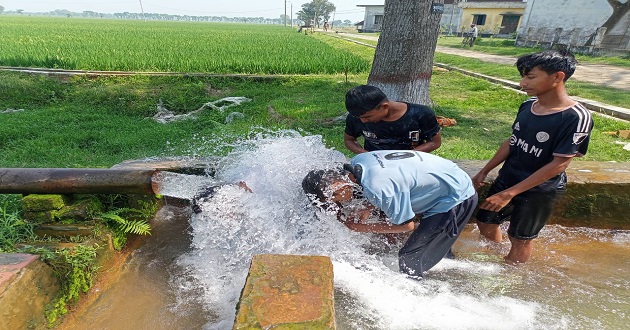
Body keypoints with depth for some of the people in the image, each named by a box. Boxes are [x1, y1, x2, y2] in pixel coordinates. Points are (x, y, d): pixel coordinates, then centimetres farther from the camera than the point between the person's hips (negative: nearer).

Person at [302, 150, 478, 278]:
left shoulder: (376, 188, -35)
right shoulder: (357, 162, -9)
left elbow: (406, 225, -18)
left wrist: (362, 227, -11)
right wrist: (366, 209, -10)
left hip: (457, 199, -8)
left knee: (410, 260, -4)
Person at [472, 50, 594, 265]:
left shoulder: (576, 117, -23)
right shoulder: (528, 106, -4)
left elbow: (558, 164, -23)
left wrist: (510, 193, -25)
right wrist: (484, 171, 8)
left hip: (538, 190, -6)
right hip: (507, 178, 7)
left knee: (521, 239, 12)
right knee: (486, 222, 18)